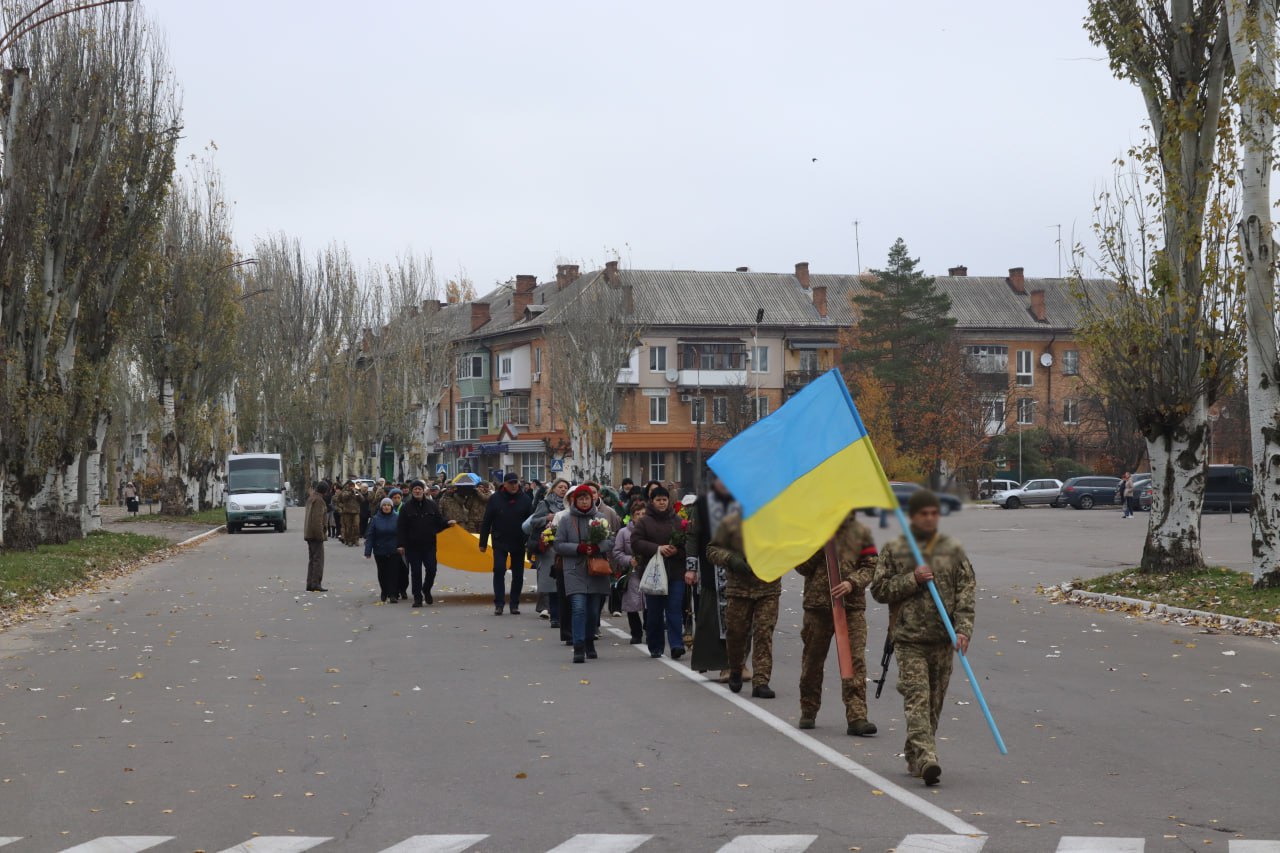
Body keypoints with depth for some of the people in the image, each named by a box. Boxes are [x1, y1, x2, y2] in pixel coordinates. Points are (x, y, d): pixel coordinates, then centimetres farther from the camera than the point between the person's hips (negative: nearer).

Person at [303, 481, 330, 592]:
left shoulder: (311, 498, 16)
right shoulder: (318, 500, -15)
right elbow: (317, 518, -21)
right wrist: (320, 534, -20)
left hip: (309, 534, 10)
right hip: (316, 534, -10)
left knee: (312, 559, 13)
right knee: (318, 559, -8)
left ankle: (310, 584, 14)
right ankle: (316, 584, -11)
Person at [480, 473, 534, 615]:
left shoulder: (525, 499, -3)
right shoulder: (495, 499, -4)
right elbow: (486, 522, -1)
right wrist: (483, 543, -2)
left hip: (519, 543, 1)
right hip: (500, 542, -1)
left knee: (518, 575, 6)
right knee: (499, 570, -10)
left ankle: (515, 604, 16)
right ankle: (499, 603, -4)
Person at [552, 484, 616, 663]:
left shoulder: (601, 517, 6)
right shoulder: (566, 519, 2)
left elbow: (610, 541, 6)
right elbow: (558, 545, 0)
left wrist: (597, 547, -14)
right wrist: (578, 548, -14)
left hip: (597, 572, 3)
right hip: (575, 572, -3)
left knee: (593, 610, 10)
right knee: (579, 608, -14)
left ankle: (590, 643, 28)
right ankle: (579, 648, -15)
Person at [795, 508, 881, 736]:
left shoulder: (861, 532, 6)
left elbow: (871, 566, 3)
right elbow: (801, 567, 2)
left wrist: (852, 583, -14)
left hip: (852, 606, 0)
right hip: (817, 605, 0)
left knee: (855, 661, -9)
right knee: (813, 660, 10)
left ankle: (856, 717, -12)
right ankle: (808, 712, 26)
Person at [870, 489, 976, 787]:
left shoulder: (953, 550, 7)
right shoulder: (894, 550, 4)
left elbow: (966, 592, 4)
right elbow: (879, 589, 3)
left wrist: (963, 629, -9)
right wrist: (912, 580, -11)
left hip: (943, 639, 3)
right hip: (909, 639, -3)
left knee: (934, 702, 9)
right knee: (917, 698, -15)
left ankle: (915, 756, 24)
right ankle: (926, 758, -25)